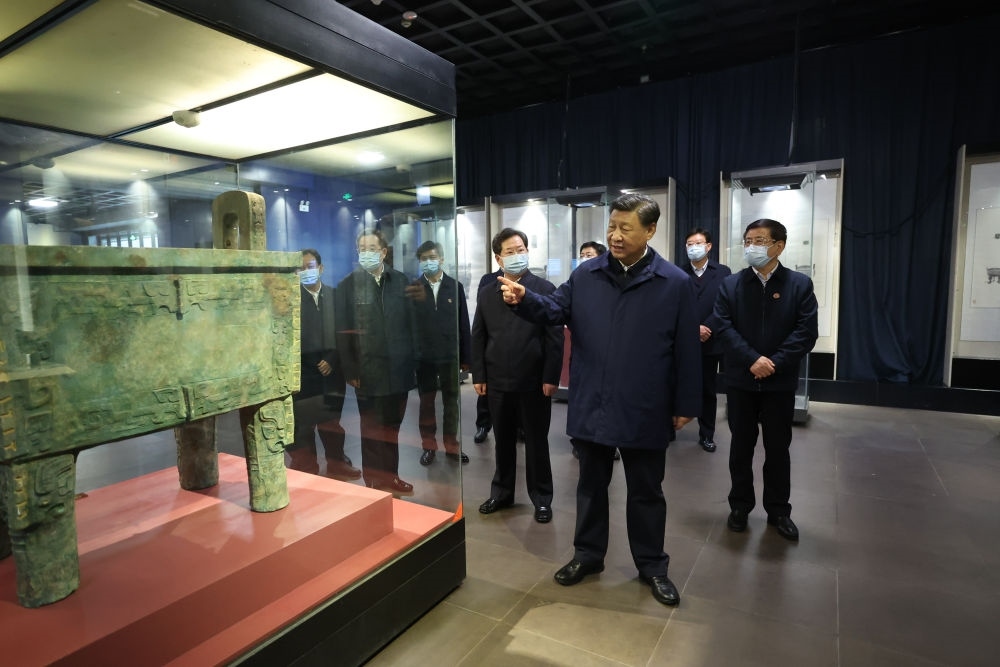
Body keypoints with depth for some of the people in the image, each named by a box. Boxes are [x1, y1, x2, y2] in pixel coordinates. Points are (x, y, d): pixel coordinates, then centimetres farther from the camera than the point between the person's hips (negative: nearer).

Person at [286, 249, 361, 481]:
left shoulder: (335, 295, 6)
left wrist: (332, 360, -5)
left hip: (330, 370, 2)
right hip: (302, 371, -2)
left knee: (331, 421, 12)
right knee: (302, 424, 5)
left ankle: (336, 464, 24)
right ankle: (305, 467, 19)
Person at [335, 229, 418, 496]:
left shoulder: (400, 281, 6)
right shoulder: (348, 285, -2)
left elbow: (410, 324, 5)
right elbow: (343, 332, -5)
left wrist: (412, 362, 3)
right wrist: (351, 371, -9)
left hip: (398, 370, 3)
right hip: (368, 372, -3)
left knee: (392, 427, 14)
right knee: (372, 430, 9)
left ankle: (390, 477, 28)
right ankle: (374, 481, 23)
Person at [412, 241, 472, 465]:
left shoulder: (455, 286, 1)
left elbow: (463, 324, 2)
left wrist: (466, 356, 1)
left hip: (450, 355, 1)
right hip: (423, 356, 0)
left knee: (451, 401, 11)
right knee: (426, 402, 11)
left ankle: (452, 446, 24)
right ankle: (429, 446, 24)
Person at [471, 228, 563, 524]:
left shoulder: (544, 289, -3)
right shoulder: (487, 293, 8)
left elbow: (555, 337, -7)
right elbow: (478, 337, 8)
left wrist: (550, 377, -12)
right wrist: (478, 375, 2)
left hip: (534, 381, -3)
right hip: (498, 381, 3)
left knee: (537, 442, 9)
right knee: (503, 441, 15)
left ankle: (541, 498, 24)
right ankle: (502, 493, 31)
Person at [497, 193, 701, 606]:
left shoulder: (675, 283, -6)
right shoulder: (586, 275, 2)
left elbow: (686, 350, -4)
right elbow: (555, 310, 2)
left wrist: (686, 405, -2)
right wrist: (524, 299, -20)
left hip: (644, 411, -2)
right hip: (591, 406, 3)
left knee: (646, 491, 15)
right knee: (591, 485, 18)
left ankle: (652, 565, 34)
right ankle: (588, 553, 37)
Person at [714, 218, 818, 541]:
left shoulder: (800, 284, -1)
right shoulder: (731, 284, 2)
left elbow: (807, 332, -8)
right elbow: (723, 327, -7)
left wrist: (775, 363, -17)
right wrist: (753, 360, -18)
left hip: (780, 381, 0)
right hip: (740, 380, 1)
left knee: (778, 449, 11)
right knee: (741, 446, 10)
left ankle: (779, 510, 26)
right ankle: (740, 505, 25)